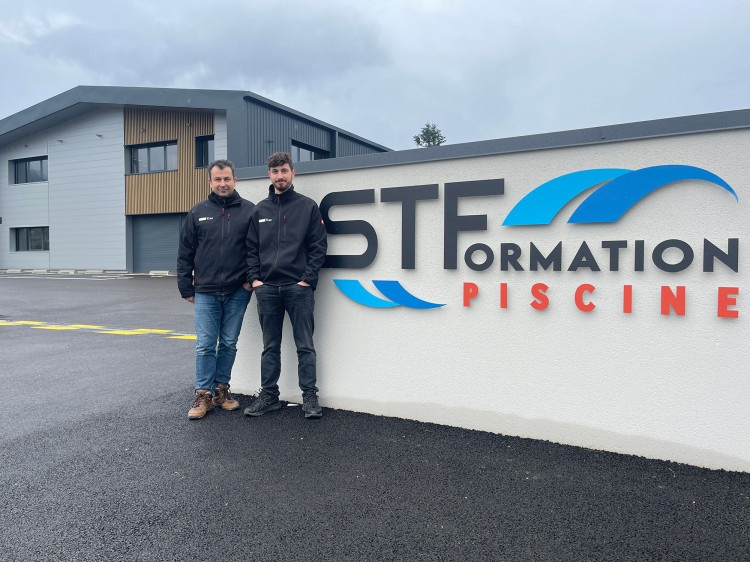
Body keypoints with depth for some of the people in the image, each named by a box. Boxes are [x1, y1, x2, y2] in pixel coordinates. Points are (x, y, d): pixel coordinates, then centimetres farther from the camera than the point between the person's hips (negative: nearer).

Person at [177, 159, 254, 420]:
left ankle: (221, 388, 24)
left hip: (238, 291, 0)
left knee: (229, 344, 10)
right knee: (205, 346, 1)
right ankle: (203, 394, 12)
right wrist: (186, 288, 5)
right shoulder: (198, 213, 6)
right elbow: (185, 254, 8)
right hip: (205, 292, 1)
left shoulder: (250, 210, 1)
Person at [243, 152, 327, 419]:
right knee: (270, 346, 11)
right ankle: (269, 395, 21)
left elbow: (319, 246, 0)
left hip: (299, 287, -3)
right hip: (266, 288, 3)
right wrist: (254, 278, 1)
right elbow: (252, 248, 14)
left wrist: (307, 279, -8)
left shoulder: (308, 206, 3)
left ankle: (309, 396, 10)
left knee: (305, 346, 1)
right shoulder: (260, 209, 13)